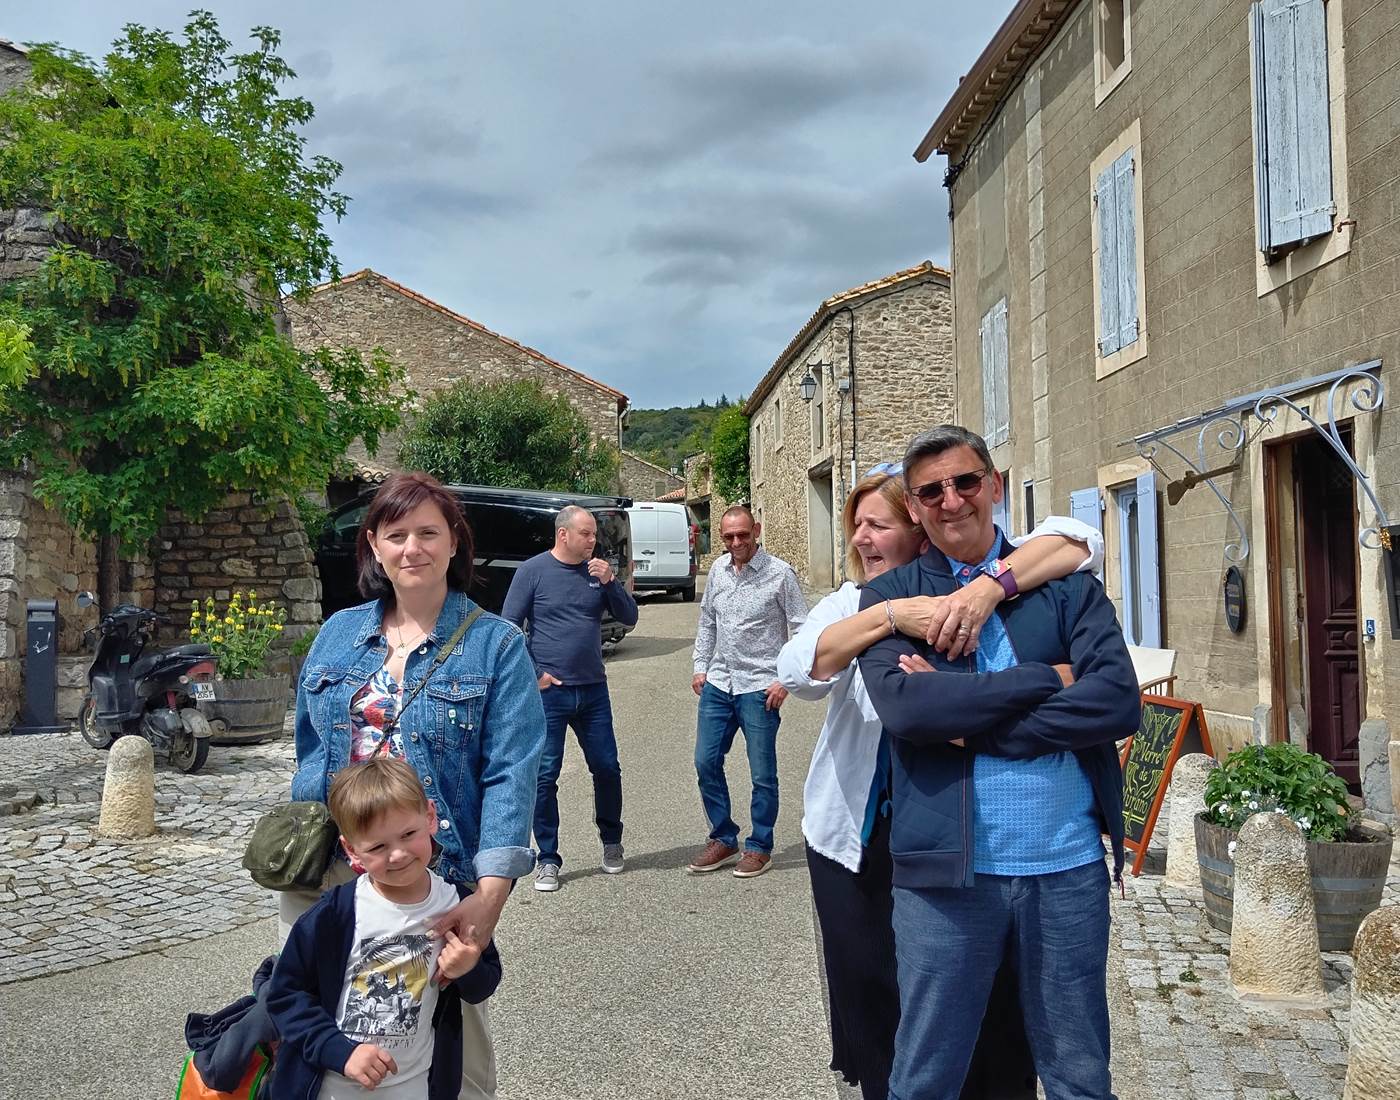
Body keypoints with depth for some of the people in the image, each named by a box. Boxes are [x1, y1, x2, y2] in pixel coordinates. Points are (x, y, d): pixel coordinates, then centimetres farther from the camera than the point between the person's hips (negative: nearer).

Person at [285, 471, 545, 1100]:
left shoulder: (496, 645, -5)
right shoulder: (338, 634, 7)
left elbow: (512, 775, -13)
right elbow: (312, 752, 14)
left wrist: (491, 892, -22)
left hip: (438, 876, -3)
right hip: (327, 870, 4)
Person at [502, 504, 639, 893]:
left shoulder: (597, 571, 7)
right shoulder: (533, 571, -5)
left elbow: (629, 618, 6)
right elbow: (509, 627, -4)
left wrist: (610, 582, -10)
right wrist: (533, 674, -9)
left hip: (593, 690, 4)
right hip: (549, 692, -4)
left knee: (607, 769, 9)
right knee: (544, 776, 0)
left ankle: (611, 843, 30)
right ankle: (548, 859, 11)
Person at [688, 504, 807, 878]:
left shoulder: (779, 573, -9)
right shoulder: (718, 569, 7)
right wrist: (701, 666, 13)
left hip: (759, 688, -5)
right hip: (718, 683, 6)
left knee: (762, 774, 2)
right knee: (706, 763, 8)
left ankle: (760, 847, 18)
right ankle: (723, 839, 24)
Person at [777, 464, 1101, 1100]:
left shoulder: (964, 585, -4)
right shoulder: (848, 603, 3)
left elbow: (1079, 543, -17)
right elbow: (798, 671, -17)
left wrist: (990, 586, -32)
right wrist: (892, 614, -29)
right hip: (855, 837, 3)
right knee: (871, 996, 12)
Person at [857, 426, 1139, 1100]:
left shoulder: (1065, 583, 5)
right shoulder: (889, 597, 3)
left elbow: (1118, 701, -10)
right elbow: (902, 707, -15)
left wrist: (968, 722, -14)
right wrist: (1047, 680, -13)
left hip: (1070, 868, 1)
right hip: (947, 869, -1)